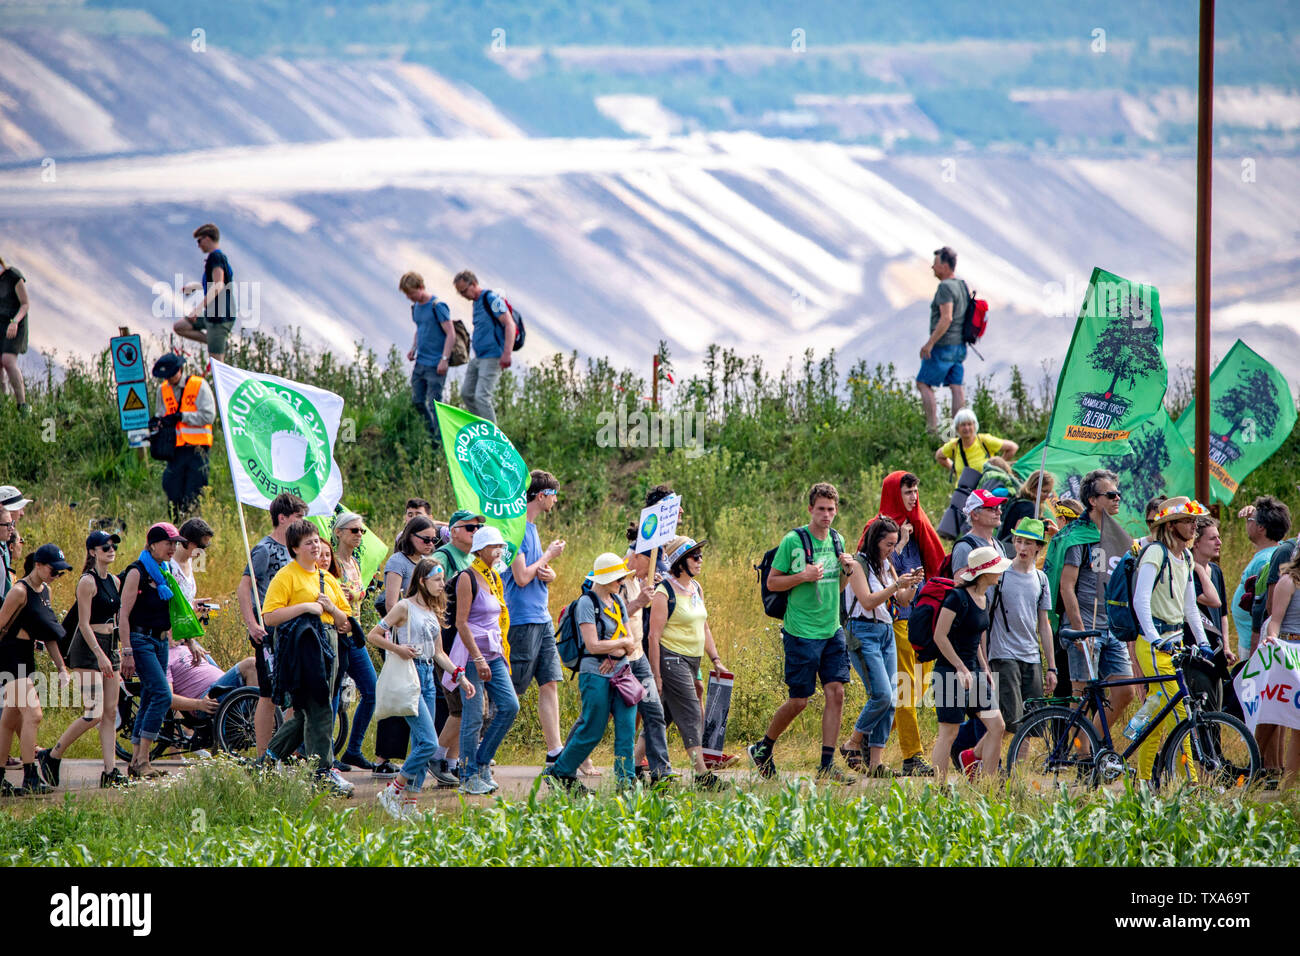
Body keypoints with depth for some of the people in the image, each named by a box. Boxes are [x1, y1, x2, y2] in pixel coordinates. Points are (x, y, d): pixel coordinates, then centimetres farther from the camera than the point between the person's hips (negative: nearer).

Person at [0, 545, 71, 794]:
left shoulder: (45, 591, 12)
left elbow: (48, 633, 18)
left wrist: (61, 667, 15)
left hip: (27, 658, 9)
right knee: (33, 714, -16)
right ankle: (30, 778, -17)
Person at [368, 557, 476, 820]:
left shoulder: (433, 611, 15)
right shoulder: (405, 607, -6)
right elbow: (373, 635, -7)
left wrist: (460, 675, 11)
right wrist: (398, 649, -20)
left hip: (428, 677, 8)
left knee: (422, 745, 5)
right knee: (429, 743, -15)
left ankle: (409, 805, 9)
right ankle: (392, 793, -3)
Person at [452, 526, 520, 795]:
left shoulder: (494, 577, 13)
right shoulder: (468, 578, -11)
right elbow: (461, 622, -15)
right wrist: (478, 658, -19)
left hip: (494, 653, 8)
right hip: (473, 651, -8)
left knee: (510, 705, -2)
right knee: (473, 716, -5)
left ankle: (482, 762, 11)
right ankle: (469, 777, 3)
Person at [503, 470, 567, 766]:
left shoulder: (531, 527, 15)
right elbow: (521, 577, -19)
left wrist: (548, 573, -3)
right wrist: (549, 555, -6)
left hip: (542, 619, 9)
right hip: (523, 619, -9)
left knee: (549, 684, 5)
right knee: (510, 692, -5)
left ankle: (555, 751, 4)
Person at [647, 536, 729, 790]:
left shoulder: (696, 589, 12)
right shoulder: (664, 593, -13)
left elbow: (704, 628, 20)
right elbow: (654, 636, -14)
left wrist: (715, 659, 11)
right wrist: (656, 675, -17)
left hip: (692, 660, 8)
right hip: (671, 658, -8)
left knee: (664, 715, 10)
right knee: (691, 714, -13)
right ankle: (701, 774, -15)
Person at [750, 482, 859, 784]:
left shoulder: (836, 540, 10)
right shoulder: (793, 541, -10)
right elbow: (771, 582, -6)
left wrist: (847, 571, 0)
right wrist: (803, 576, -20)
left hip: (832, 631, 6)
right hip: (802, 632, -6)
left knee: (836, 692, -4)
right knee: (799, 700, -1)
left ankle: (827, 765, -1)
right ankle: (763, 749, 21)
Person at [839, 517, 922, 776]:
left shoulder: (887, 565, 15)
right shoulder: (858, 564, -8)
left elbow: (902, 600, 14)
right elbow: (868, 601, -17)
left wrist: (912, 584, -5)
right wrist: (896, 585, -23)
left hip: (886, 633, 8)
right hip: (863, 633, -8)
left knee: (890, 700, 0)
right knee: (881, 695, -17)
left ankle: (876, 761, 2)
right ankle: (852, 744, 0)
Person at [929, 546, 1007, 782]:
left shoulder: (983, 598, 11)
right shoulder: (958, 597, -15)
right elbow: (940, 636, -17)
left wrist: (984, 670, 17)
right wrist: (961, 669, -17)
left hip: (973, 672, 8)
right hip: (950, 672, -8)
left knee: (997, 726, 1)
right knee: (949, 732, -6)